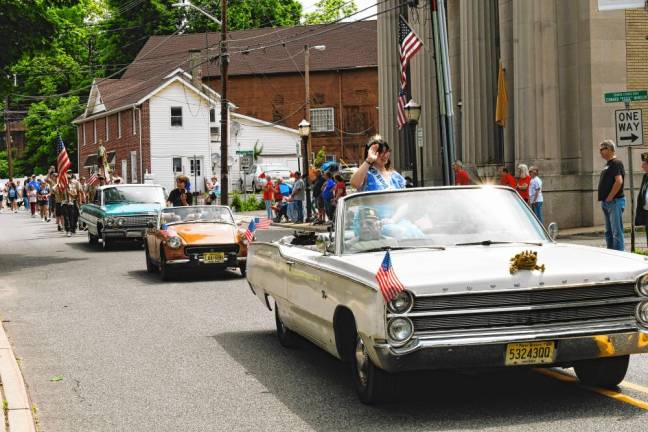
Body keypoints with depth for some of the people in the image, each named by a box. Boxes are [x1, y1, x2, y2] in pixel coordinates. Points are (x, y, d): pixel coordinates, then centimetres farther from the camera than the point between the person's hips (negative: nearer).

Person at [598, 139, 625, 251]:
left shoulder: (616, 163, -11)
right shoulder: (608, 164, 19)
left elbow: (619, 181, -22)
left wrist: (609, 198, -18)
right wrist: (604, 200, 13)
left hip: (615, 201, -10)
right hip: (606, 203, 10)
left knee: (616, 231, -9)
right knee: (609, 232, 13)